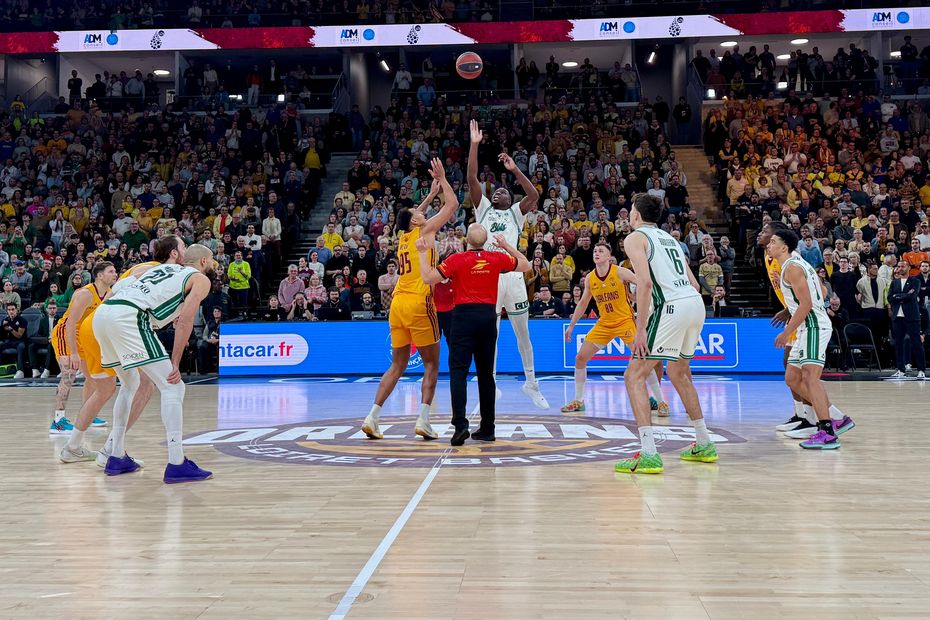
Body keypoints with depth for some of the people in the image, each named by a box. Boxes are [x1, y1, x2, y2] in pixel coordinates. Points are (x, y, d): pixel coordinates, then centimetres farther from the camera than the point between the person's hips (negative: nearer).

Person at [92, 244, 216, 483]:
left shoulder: (162, 268, 33)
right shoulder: (201, 279, 14)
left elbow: (124, 282, 23)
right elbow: (185, 320, 0)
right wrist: (175, 364, -2)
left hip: (101, 313, 8)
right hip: (128, 316, -8)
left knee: (130, 384, 25)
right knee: (172, 386, -2)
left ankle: (116, 457, 27)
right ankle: (176, 465, -7)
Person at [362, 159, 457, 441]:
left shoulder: (404, 236, 19)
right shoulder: (425, 231, 3)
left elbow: (414, 216, 42)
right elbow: (452, 205, 7)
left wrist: (432, 192, 44)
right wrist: (442, 179, 18)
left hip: (397, 304, 7)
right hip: (418, 303, -6)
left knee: (397, 366, 11)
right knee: (431, 365, 3)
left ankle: (372, 417, 3)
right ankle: (423, 420, -5)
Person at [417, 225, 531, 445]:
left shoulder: (457, 259, -5)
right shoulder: (497, 258, 5)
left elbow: (428, 278, -9)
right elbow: (525, 266, 19)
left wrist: (423, 253, 3)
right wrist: (506, 245, 27)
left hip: (464, 315, -3)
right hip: (489, 316, 4)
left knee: (458, 370, -4)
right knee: (486, 373, 10)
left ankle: (460, 424, -18)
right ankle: (487, 428, 15)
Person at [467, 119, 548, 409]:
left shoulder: (515, 212, 16)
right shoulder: (483, 208, 17)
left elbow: (534, 195, -2)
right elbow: (472, 179, 6)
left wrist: (514, 169, -4)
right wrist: (474, 145, 2)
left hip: (512, 274, 0)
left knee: (522, 333, 8)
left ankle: (531, 384, 20)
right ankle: (491, 386, 14)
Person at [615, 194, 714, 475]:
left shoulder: (635, 238, 3)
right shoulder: (669, 238, 26)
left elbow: (645, 282, -13)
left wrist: (640, 330, -14)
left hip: (671, 307, -8)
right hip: (696, 303, 8)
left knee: (634, 377, -3)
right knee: (679, 372, 27)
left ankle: (649, 455, -14)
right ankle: (704, 444, 33)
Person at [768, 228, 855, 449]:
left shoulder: (792, 267, -13)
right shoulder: (798, 263, 18)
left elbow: (806, 304, -19)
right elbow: (822, 291, 24)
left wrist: (787, 332, -17)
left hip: (813, 327, -11)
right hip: (808, 327, 11)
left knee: (810, 376, -18)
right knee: (792, 378, 11)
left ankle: (827, 433, -23)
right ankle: (838, 419, 15)